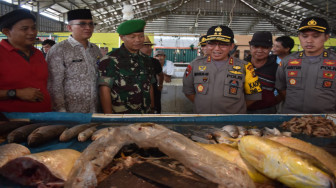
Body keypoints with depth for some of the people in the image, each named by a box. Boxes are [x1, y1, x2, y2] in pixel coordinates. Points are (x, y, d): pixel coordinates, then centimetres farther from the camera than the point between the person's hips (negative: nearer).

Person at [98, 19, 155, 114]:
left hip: (146, 113, 5)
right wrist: (109, 117, -16)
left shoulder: (146, 60, 9)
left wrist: (152, 108, 11)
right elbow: (104, 90, -12)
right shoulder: (110, 60, -9)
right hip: (121, 116, -5)